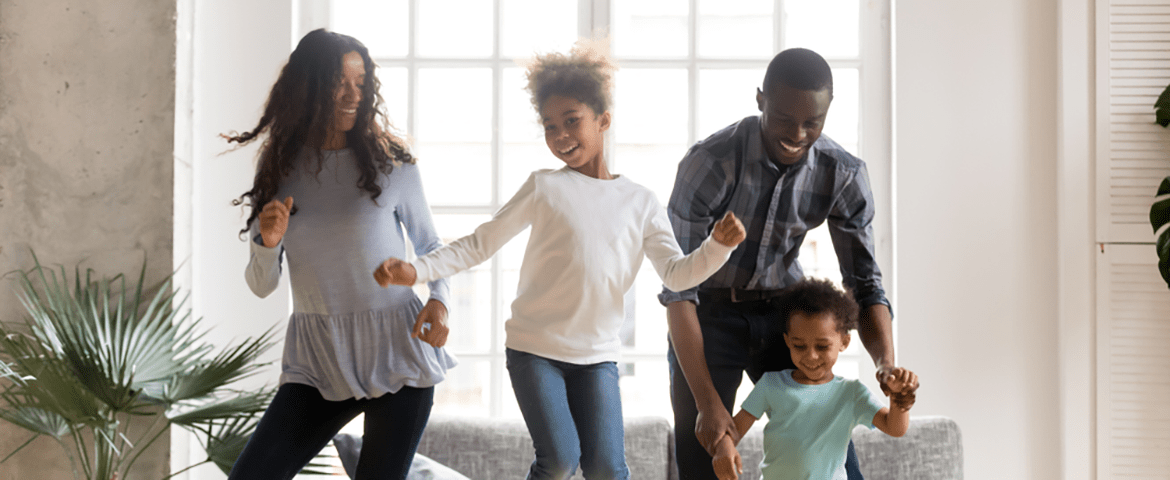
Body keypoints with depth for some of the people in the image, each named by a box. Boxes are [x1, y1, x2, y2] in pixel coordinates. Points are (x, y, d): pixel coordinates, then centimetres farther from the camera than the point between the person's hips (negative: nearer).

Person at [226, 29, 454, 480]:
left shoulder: (391, 163, -2)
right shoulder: (279, 170, 5)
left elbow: (429, 244, 11)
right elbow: (262, 286, 8)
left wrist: (439, 299, -8)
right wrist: (268, 244, -14)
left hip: (396, 347, -2)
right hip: (319, 359, 2)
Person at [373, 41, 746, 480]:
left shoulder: (641, 203, 5)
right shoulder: (545, 187, -1)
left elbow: (676, 274, 2)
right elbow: (480, 244, 0)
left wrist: (718, 245, -16)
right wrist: (416, 270, -11)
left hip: (598, 353, 2)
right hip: (534, 346, -2)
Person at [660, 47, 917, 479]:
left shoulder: (845, 175, -14)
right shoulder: (709, 163, -25)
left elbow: (864, 281, -6)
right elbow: (678, 287, -24)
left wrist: (886, 360, -26)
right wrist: (707, 401, -29)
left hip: (782, 311, 3)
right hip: (709, 315, -3)